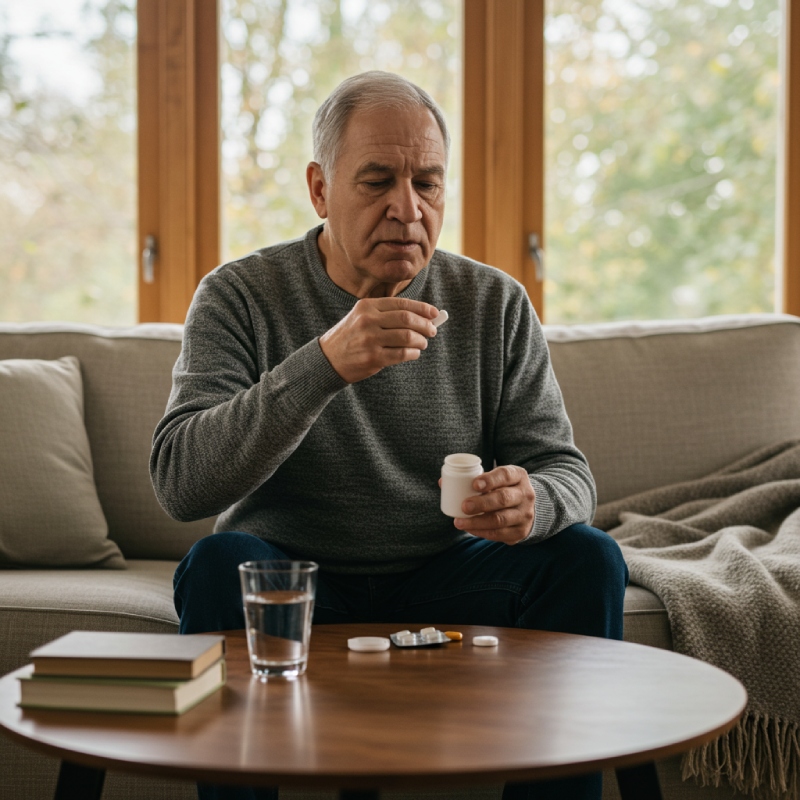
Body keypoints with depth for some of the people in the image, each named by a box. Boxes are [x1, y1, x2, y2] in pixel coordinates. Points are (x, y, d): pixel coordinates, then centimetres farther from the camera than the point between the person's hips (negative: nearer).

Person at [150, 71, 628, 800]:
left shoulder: (495, 304, 0)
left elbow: (565, 469, 0)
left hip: (442, 582, 2)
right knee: (218, 565, -32)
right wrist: (324, 364, -36)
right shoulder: (239, 297, -8)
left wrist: (529, 502, -28)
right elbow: (180, 485, -21)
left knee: (587, 558, -21)